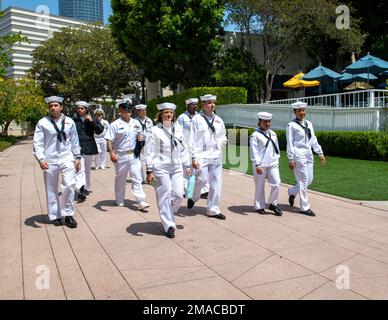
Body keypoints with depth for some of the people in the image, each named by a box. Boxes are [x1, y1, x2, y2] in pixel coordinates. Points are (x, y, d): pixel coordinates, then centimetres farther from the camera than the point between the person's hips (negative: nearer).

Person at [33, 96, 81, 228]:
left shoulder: (69, 122, 5)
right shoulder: (43, 122, -1)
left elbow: (74, 141, 11)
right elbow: (37, 143, -3)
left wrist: (78, 157, 10)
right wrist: (40, 159, -15)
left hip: (67, 158, 1)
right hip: (50, 160, 0)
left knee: (69, 185, -11)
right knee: (51, 189, 8)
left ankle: (68, 214, 6)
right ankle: (55, 216, 23)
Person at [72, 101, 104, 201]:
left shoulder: (92, 119, 5)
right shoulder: (73, 120, 1)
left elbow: (100, 130, -3)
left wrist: (92, 121, -14)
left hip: (89, 147, 3)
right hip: (77, 148, -2)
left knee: (87, 169, 15)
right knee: (80, 169, -15)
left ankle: (86, 188, 29)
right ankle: (79, 190, -21)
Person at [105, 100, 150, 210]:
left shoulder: (136, 123, 8)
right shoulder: (115, 124, -7)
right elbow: (109, 140, -12)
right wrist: (111, 153, -25)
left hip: (134, 155, 3)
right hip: (121, 155, -3)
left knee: (137, 178, -2)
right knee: (120, 179, 11)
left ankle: (141, 202, -3)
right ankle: (119, 201, 27)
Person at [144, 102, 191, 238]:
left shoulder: (178, 129, 8)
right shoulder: (155, 130, -6)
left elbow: (184, 148, 13)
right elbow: (149, 152, -7)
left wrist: (187, 165, 12)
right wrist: (149, 171, -10)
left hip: (176, 167, 5)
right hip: (161, 168, -4)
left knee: (178, 195, 1)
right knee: (165, 196, 0)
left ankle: (167, 214, 29)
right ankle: (169, 225, 13)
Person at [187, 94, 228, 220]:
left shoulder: (218, 120, 14)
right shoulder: (197, 119, -2)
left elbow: (223, 136, 27)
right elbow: (192, 139, -6)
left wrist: (222, 141, 4)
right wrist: (193, 157, -12)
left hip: (216, 155, 5)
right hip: (202, 154, -5)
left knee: (216, 183, 5)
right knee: (202, 179, -15)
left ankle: (213, 210, 18)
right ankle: (193, 197, 18)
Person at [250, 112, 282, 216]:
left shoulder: (273, 134, 12)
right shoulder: (255, 135, -7)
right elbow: (253, 151, -11)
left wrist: (276, 161, 16)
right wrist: (257, 165, -16)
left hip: (272, 164, 5)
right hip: (260, 165, -5)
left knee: (276, 184, -2)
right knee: (259, 187, 5)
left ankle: (272, 204, 18)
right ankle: (259, 207, 20)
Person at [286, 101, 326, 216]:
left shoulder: (309, 124, 14)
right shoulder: (291, 125, -7)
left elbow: (313, 140, 17)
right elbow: (290, 144, -10)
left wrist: (320, 153, 14)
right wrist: (291, 160, -13)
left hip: (308, 155, 7)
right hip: (298, 155, -7)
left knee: (309, 180, 10)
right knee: (303, 180, -4)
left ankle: (292, 192, 35)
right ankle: (304, 207, 5)